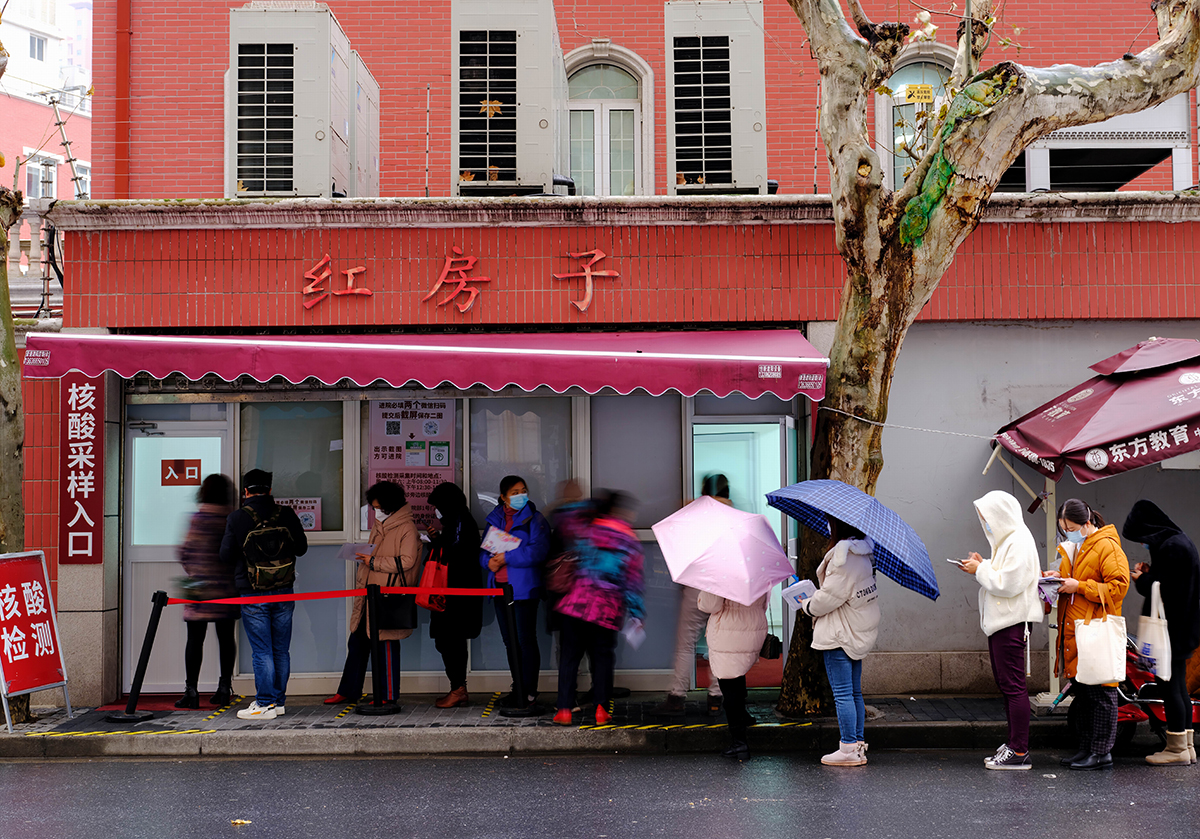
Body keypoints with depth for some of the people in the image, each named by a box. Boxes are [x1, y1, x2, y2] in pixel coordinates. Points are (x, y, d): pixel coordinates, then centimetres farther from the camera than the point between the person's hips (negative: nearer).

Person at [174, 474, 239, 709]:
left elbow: (186, 551, -4)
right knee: (226, 637, 10)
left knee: (195, 638, 1)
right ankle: (225, 687, 14)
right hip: (228, 588, 3)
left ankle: (191, 690, 0)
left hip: (201, 589, -3)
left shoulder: (199, 518, -7)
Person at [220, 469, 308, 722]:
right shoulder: (286, 515, -2)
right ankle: (279, 701, 17)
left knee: (261, 651, 1)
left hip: (253, 595, -3)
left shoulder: (237, 518, -8)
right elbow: (302, 548, 6)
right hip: (284, 593, 3)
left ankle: (265, 705, 1)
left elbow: (226, 555, -4)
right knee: (281, 650, 11)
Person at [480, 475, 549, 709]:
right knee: (510, 641, 12)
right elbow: (483, 549, 15)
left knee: (526, 640, -5)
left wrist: (507, 557, -18)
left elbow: (538, 551, -17)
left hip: (523, 588, -6)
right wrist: (489, 561, -8)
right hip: (500, 587, 6)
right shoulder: (494, 519, 13)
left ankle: (529, 692, 2)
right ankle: (517, 689, 21)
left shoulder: (534, 519, -4)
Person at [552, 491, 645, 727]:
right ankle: (601, 709, 6)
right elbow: (633, 581, 0)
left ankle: (564, 709, 6)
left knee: (570, 654, 7)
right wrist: (637, 614, 4)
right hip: (608, 609, -1)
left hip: (577, 601, 1)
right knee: (602, 657, 12)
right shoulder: (631, 542, 1)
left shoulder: (588, 530, 5)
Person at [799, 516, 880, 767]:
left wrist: (807, 606, -1)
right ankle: (858, 743, 19)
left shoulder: (843, 556, -20)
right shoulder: (862, 553, 9)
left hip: (840, 634, -10)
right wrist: (814, 603, 17)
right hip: (859, 633, 10)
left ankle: (849, 749, -1)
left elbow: (829, 597, -19)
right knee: (855, 691, 14)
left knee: (843, 693, -4)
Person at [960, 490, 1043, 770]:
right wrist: (983, 566, 6)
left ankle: (1019, 752, -4)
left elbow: (1008, 583, -22)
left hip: (1012, 622, -11)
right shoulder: (1006, 540, 17)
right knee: (1006, 684, 14)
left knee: (1013, 685, -8)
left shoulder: (1019, 542, -15)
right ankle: (1014, 744, 21)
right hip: (1000, 621, 11)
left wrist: (981, 570, -12)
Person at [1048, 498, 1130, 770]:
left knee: (1100, 693, -3)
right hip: (1073, 632, 9)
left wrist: (1079, 586, -18)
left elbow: (1118, 586, -16)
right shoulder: (1071, 547, 18)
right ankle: (1086, 748, 20)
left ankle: (1102, 753, 3)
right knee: (1080, 692, 13)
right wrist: (1058, 578, 7)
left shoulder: (1107, 547, -9)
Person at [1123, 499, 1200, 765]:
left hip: (1172, 630, -11)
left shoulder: (1171, 547, -18)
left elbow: (1167, 591, -22)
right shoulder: (1178, 541, 14)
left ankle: (1177, 748, 2)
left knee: (1168, 685, -4)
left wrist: (1142, 580, -7)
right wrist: (1149, 575, 7)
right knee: (1178, 686, 14)